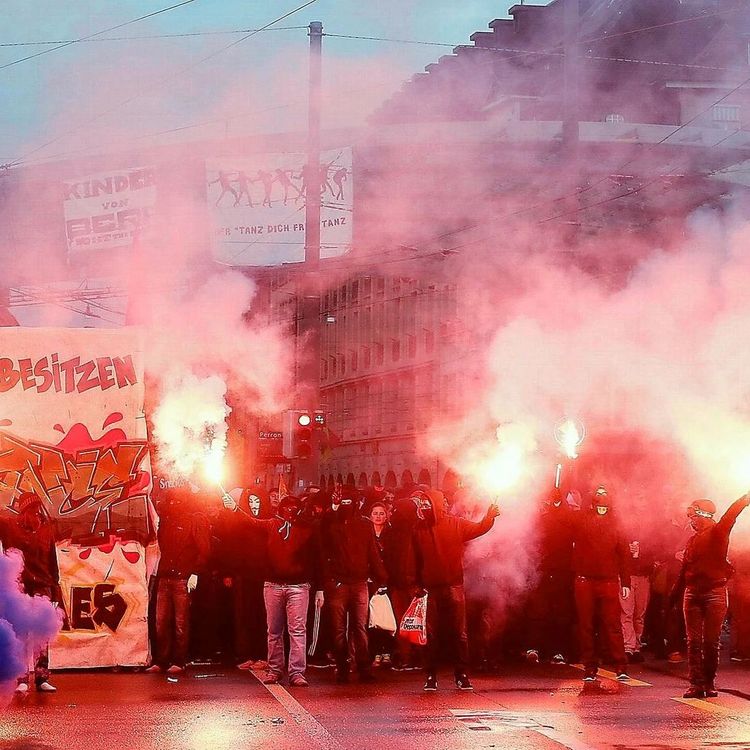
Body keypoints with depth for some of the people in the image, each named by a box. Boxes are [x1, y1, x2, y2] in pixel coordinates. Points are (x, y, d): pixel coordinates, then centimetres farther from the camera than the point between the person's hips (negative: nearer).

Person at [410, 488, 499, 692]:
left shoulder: (455, 524, 3)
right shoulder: (418, 530, 4)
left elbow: (478, 529, -1)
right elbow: (414, 560, 6)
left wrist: (489, 517, -19)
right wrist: (416, 585, 1)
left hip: (453, 586, -1)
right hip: (429, 588, 1)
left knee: (458, 632, 1)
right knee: (431, 633, 4)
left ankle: (462, 675, 8)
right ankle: (431, 675, 11)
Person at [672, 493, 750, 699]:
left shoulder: (718, 532, -1)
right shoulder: (693, 540, 17)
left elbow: (730, 515, -20)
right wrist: (674, 595, 22)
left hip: (715, 593, -5)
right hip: (692, 593, 5)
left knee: (712, 641, 0)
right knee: (694, 641, 0)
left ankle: (709, 683, 8)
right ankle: (696, 684, -1)